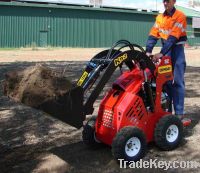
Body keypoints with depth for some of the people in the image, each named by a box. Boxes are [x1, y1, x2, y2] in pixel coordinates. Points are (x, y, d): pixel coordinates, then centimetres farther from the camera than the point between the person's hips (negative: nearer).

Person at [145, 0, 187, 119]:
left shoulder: (180, 16, -11)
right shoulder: (160, 17, 8)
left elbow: (173, 37, -21)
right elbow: (153, 35, 0)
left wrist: (161, 53, -28)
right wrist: (148, 51, -15)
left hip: (177, 50, -5)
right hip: (165, 50, 5)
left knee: (177, 82, -6)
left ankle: (179, 112, -1)